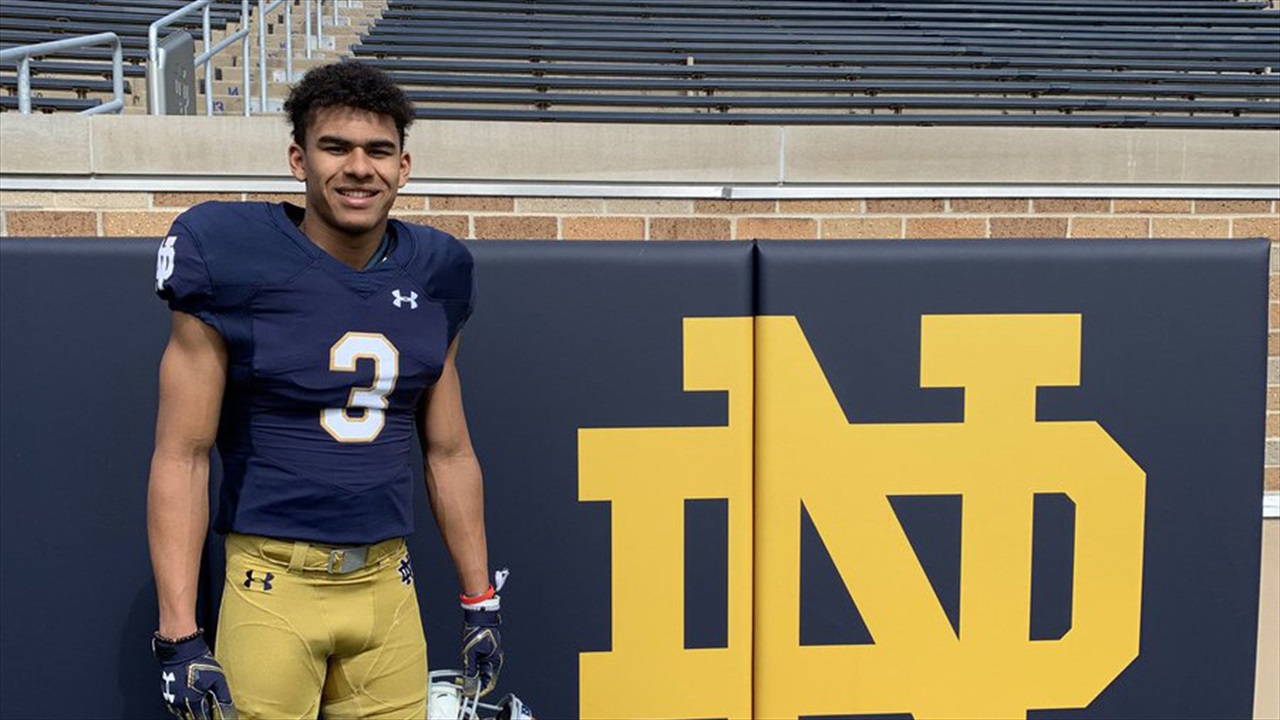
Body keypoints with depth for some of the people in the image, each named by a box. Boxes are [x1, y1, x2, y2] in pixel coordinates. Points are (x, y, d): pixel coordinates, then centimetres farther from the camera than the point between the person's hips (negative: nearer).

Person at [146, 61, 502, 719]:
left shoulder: (431, 277, 6)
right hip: (274, 589, -3)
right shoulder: (236, 264, -7)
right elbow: (182, 458, -6)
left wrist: (479, 604, 13)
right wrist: (179, 638, -11)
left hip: (387, 586, 4)